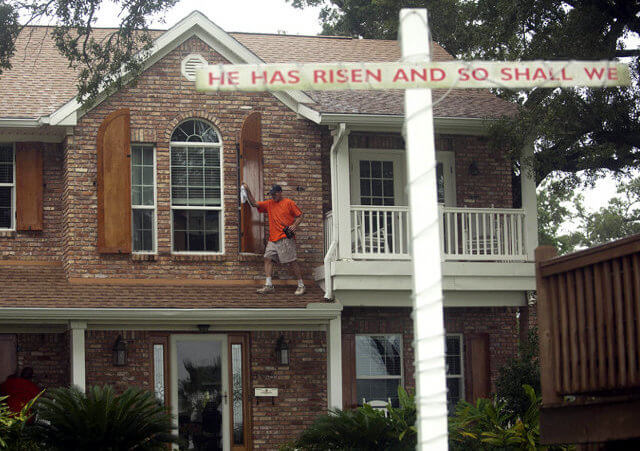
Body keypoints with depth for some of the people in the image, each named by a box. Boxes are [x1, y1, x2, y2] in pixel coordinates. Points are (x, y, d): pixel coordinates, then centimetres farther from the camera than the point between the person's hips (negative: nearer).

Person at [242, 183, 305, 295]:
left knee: (292, 261, -6)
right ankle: (268, 285, -2)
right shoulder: (269, 204, 15)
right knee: (268, 258, -2)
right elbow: (254, 204, 14)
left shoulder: (289, 203, 0)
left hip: (286, 238, -6)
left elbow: (299, 215, 1)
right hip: (273, 239, 6)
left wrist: (294, 225, -16)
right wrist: (248, 191, 4)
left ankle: (301, 286, -1)